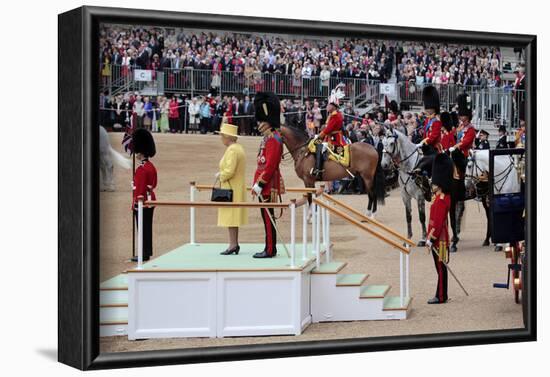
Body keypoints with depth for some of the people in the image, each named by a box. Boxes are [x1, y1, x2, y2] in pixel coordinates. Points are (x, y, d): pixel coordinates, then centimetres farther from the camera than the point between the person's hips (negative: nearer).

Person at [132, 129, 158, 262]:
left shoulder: (141, 169, -18)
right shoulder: (152, 166, 9)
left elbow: (139, 189, -20)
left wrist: (135, 203, -17)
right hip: (151, 199, 9)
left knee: (143, 228, -3)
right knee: (148, 227, 14)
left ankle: (144, 254, 1)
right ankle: (147, 252, 20)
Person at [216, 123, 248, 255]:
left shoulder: (232, 150, -19)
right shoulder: (239, 148, 13)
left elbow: (229, 171, -25)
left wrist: (220, 176, -8)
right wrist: (222, 174, 11)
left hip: (230, 188, -10)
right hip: (238, 187, 10)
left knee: (230, 216, -6)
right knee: (233, 216, 14)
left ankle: (233, 244, -4)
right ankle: (235, 244, 18)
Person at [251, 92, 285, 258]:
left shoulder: (273, 139, -16)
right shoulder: (268, 137, 16)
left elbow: (270, 165, -22)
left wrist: (259, 184, -20)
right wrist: (257, 184, 19)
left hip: (267, 185, -10)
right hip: (266, 185, 10)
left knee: (268, 216, -5)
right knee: (267, 216, 13)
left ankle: (270, 250, 1)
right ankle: (270, 249, 19)